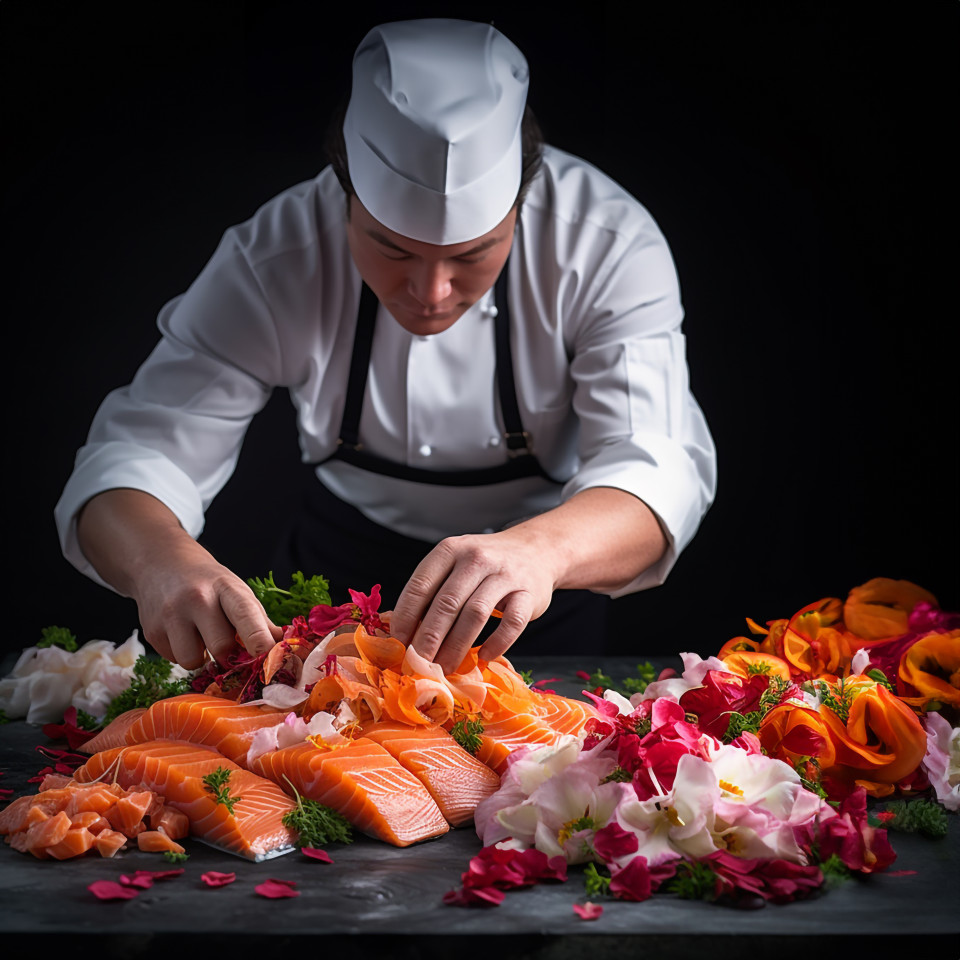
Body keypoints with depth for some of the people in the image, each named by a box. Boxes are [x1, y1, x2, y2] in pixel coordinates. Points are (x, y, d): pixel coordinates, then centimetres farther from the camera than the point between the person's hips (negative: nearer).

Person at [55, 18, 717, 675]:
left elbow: (661, 465, -35)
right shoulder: (272, 258, -23)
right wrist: (164, 561, -50)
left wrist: (540, 549, -58)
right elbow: (140, 448, -25)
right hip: (344, 565, 0)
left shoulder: (610, 242, -26)